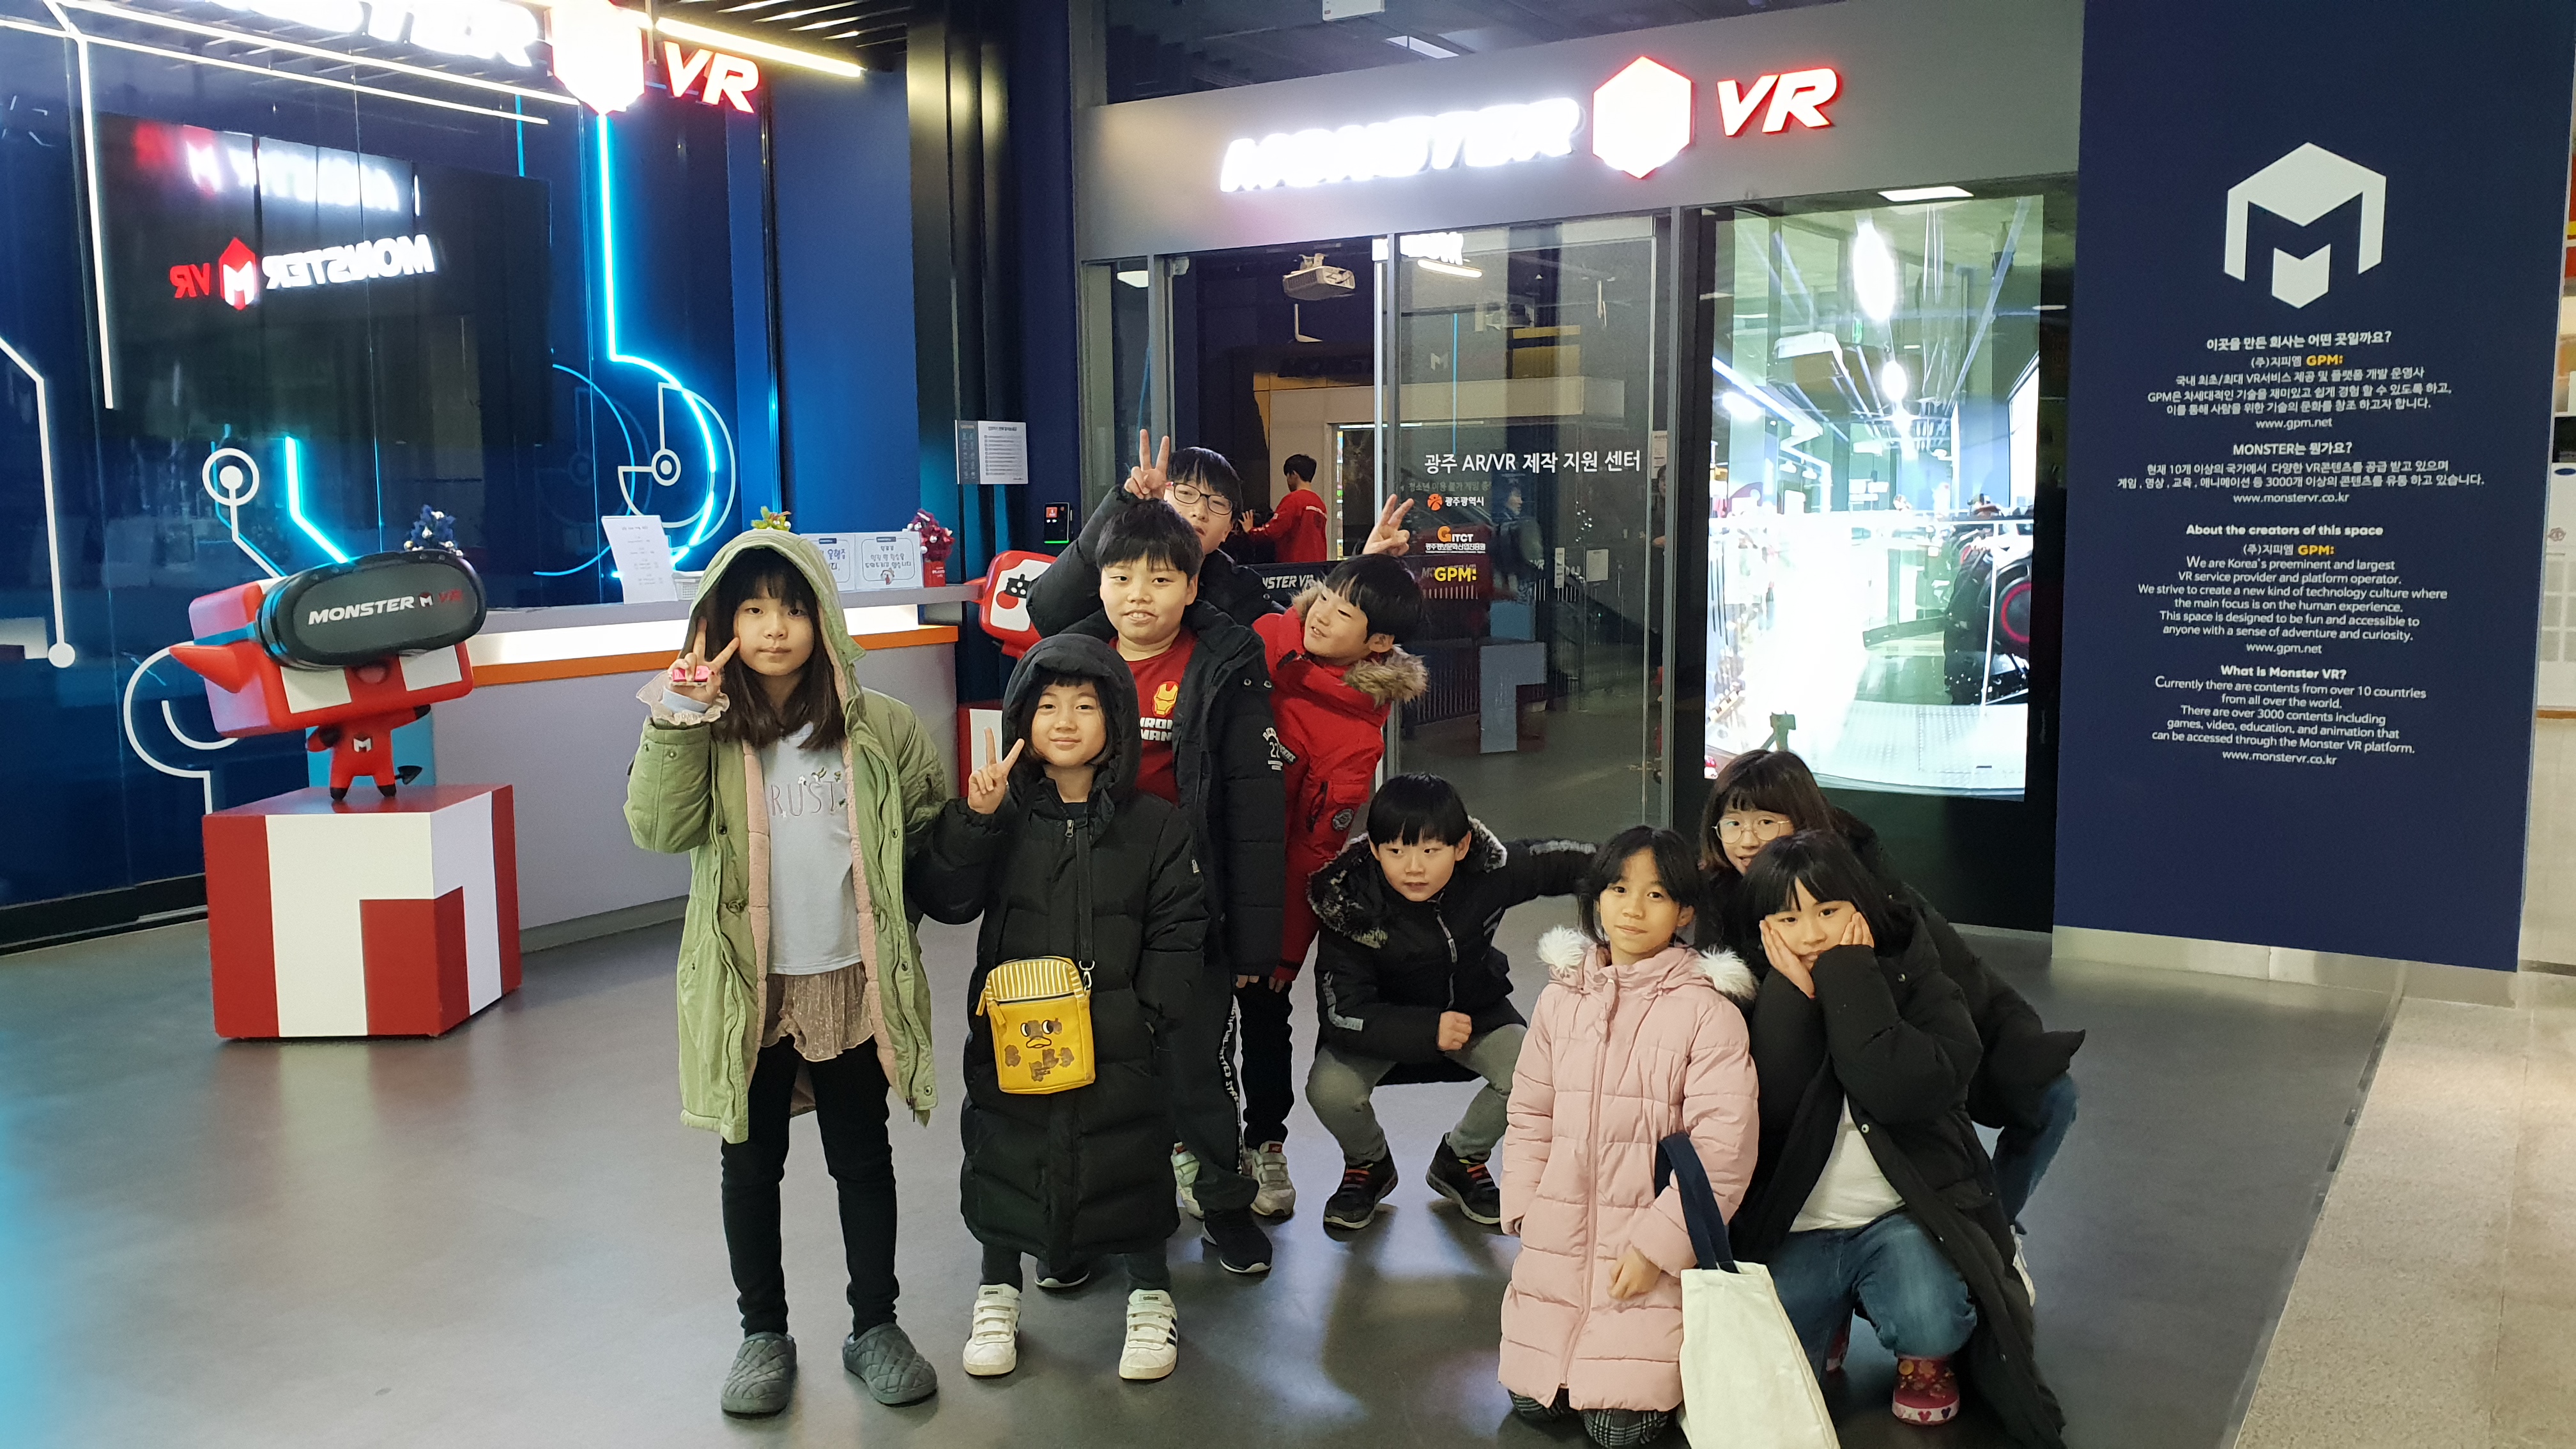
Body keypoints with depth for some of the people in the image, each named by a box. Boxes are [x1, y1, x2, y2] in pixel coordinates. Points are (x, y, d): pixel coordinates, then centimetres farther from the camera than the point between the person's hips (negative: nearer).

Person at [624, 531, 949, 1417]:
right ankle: (764, 1333, 30)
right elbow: (656, 827, -19)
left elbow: (931, 829, 8)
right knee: (751, 1163, 14)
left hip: (852, 982, 0)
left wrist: (888, 908, -1)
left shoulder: (879, 726, -2)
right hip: (748, 988, 0)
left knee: (863, 1159, 13)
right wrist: (680, 715, -23)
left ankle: (875, 1326, 29)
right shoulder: (704, 729, -3)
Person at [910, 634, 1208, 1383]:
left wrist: (1151, 1014, -10)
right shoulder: (1000, 814, -1)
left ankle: (1150, 1294, 34)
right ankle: (998, 1293, 38)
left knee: (1130, 1158, 10)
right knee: (1004, 1155, 14)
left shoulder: (1154, 824, -3)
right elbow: (943, 900, -10)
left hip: (1118, 1041, -1)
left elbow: (1178, 931, -2)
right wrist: (973, 820, -22)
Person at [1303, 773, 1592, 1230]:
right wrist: (1429, 1030, -38)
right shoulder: (1348, 904, -29)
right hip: (1381, 1022, -2)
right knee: (1330, 1090, -29)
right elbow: (1341, 1012, -30)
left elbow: (1558, 862, -1)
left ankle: (1461, 1160, 9)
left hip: (1473, 1008, 2)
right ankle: (1368, 1165, 9)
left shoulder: (1488, 873, -22)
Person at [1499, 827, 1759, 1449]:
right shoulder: (1561, 998, 6)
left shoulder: (1709, 1013, -10)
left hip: (1653, 1246, -4)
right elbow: (1530, 1115, 12)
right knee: (1531, 1398, 4)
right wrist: (1527, 1210, 2)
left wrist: (1656, 1243, -15)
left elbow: (1722, 1149, -12)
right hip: (1559, 1235, 4)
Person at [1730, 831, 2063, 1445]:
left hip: (1904, 1217, -1)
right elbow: (1769, 1112, -18)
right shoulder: (1759, 998, 0)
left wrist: (1847, 974, -20)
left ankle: (1925, 1357, 7)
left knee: (1927, 1322, -32)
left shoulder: (1915, 980, -4)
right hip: (1795, 1230, 2)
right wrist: (1795, 991, -20)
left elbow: (1903, 1090, -25)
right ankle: (1831, 1316, 17)